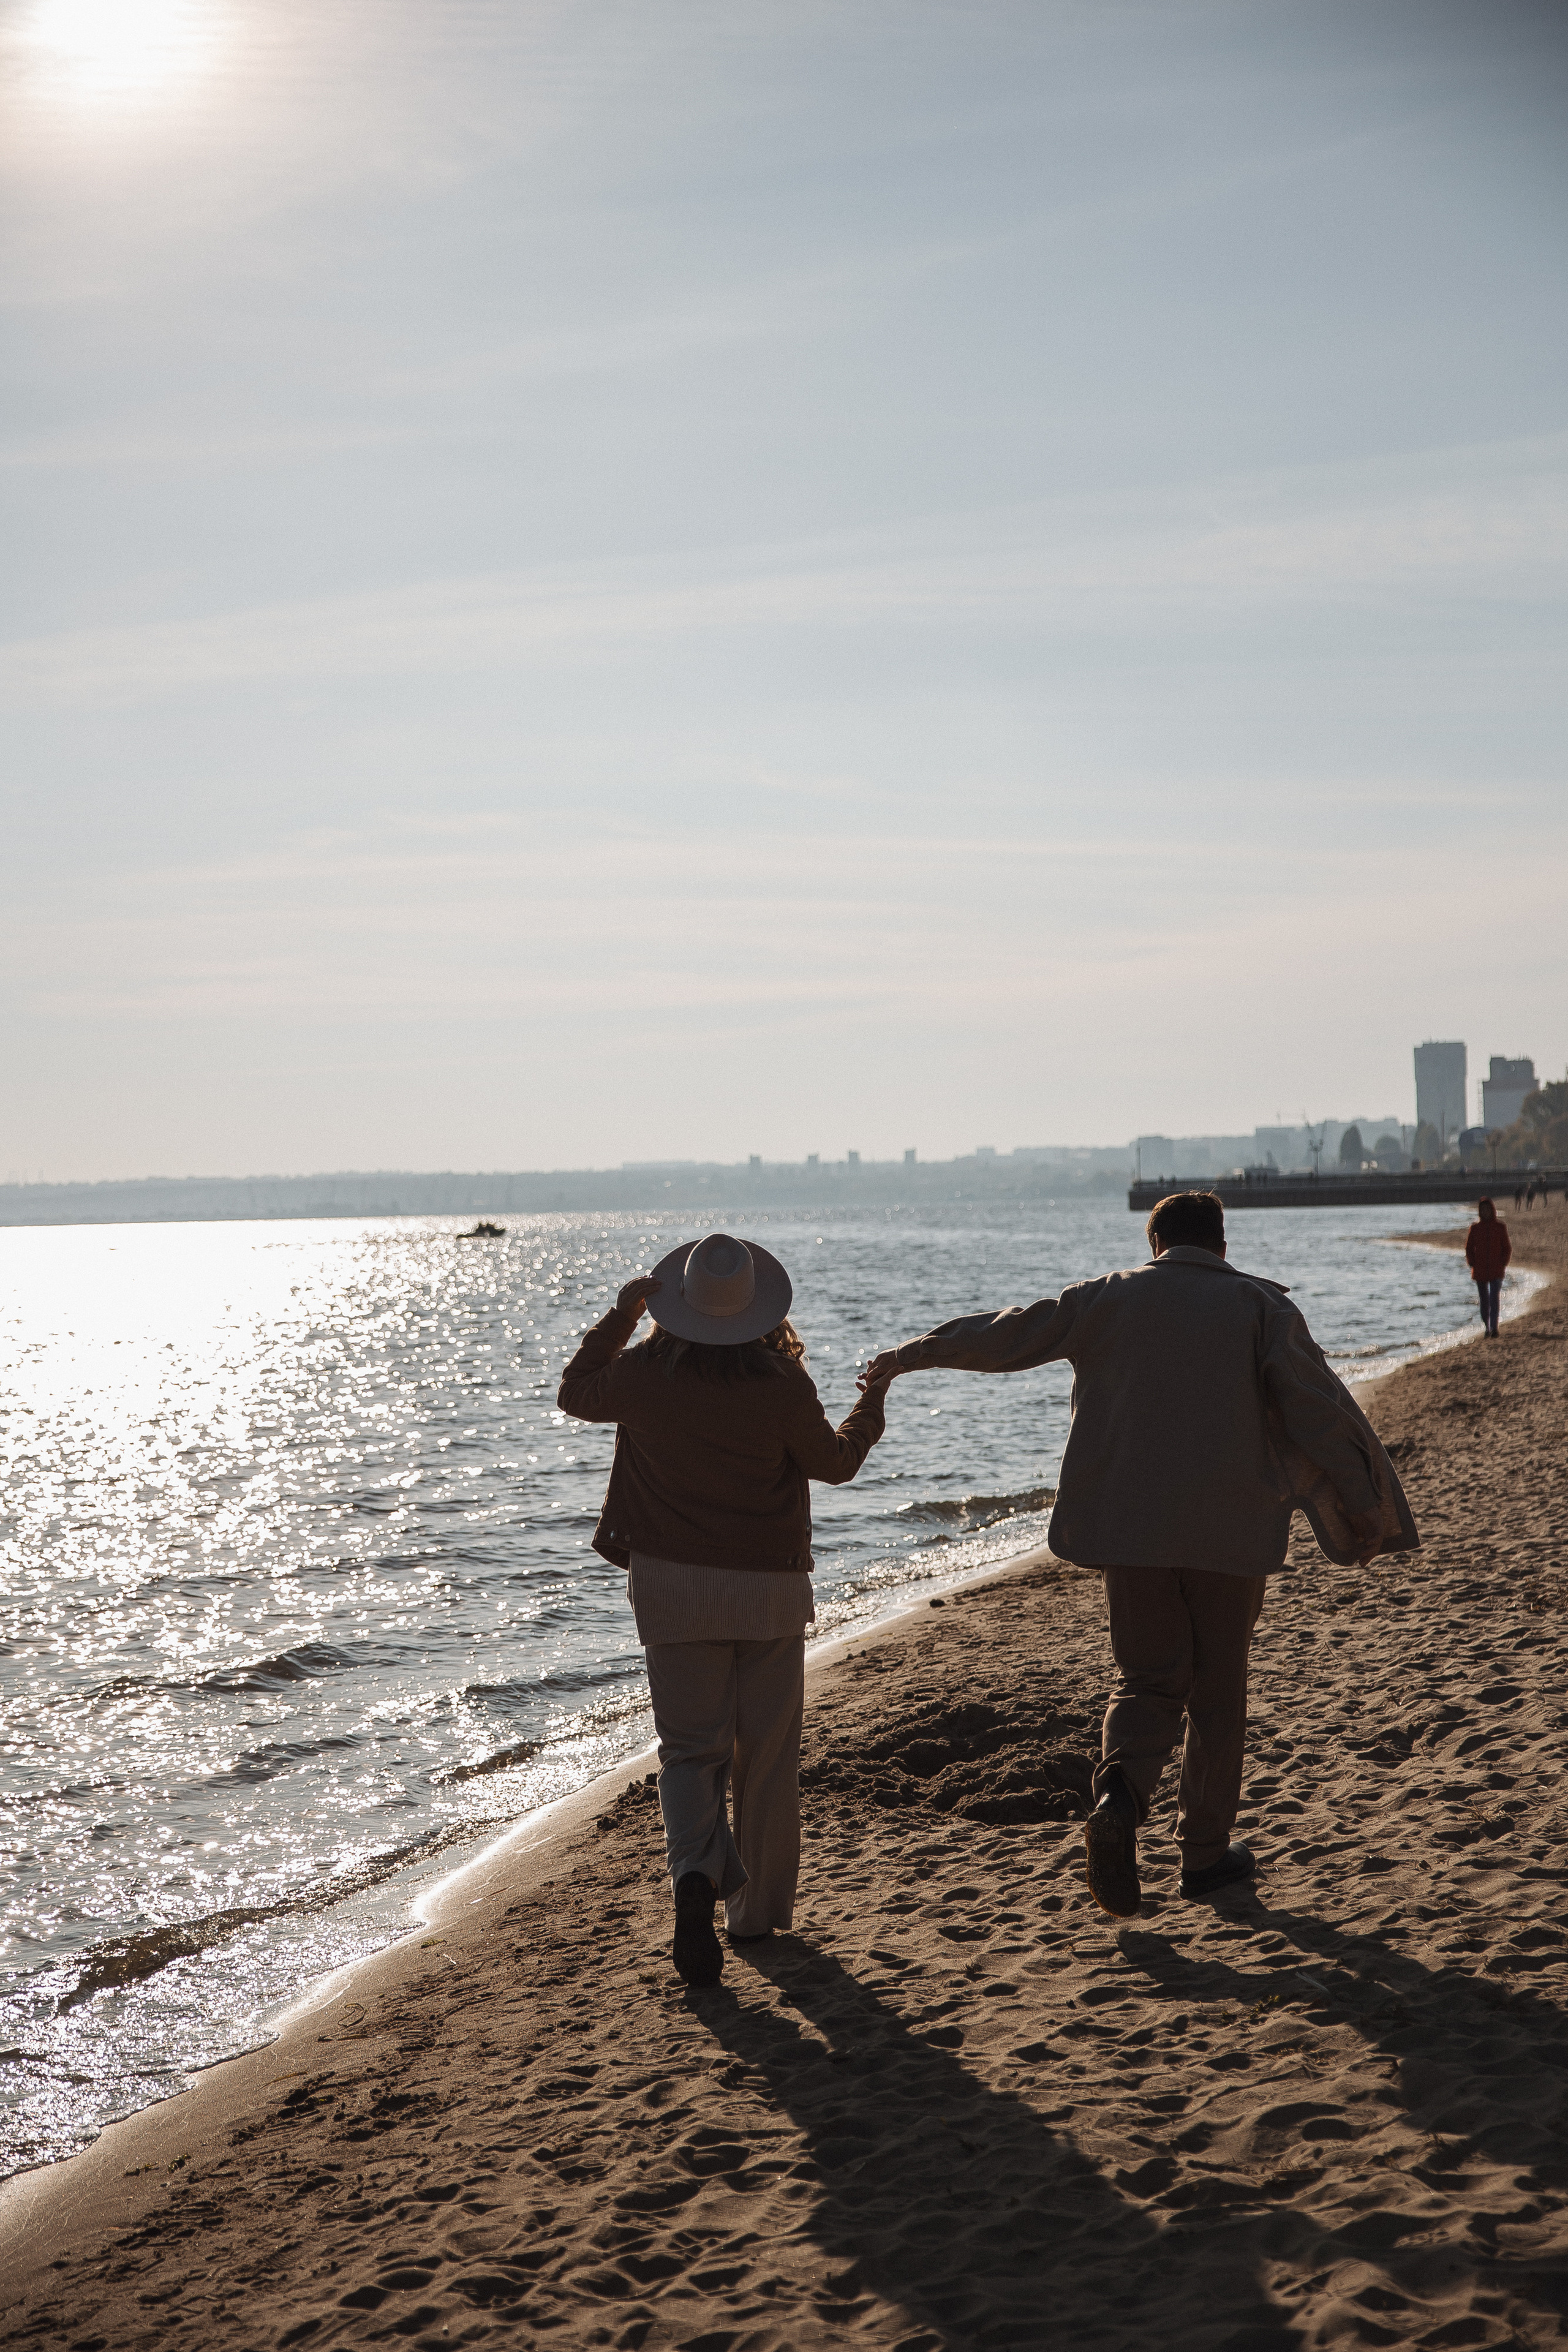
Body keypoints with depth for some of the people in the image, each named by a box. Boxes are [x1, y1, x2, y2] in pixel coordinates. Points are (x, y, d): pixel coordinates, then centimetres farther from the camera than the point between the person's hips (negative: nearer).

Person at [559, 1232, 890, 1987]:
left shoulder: (645, 1374, -10)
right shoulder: (783, 1386, -14)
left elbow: (576, 1394, 12)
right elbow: (834, 1462, 3)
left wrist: (618, 1317, 19)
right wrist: (870, 1407, 21)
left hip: (673, 1585, 1)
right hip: (770, 1586, -1)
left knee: (690, 1748, 9)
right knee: (766, 1754, 13)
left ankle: (695, 1873, -17)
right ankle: (757, 1910, 21)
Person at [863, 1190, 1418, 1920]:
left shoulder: (1109, 1298, 6)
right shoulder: (1261, 1306, 2)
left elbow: (1004, 1332, 14)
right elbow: (1320, 1409, -5)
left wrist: (911, 1356, 26)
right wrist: (1365, 1506, 2)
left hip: (1130, 1527, 1)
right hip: (1230, 1530, -1)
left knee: (1148, 1679, 11)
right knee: (1217, 1690, 12)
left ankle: (1119, 1796, -16)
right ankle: (1206, 1852, 19)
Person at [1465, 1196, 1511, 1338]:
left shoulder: (1500, 1227, 2)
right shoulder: (1475, 1229, 5)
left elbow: (1508, 1248, 7)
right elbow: (1469, 1248, 13)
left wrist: (1503, 1264, -3)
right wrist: (1472, 1264, 1)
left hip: (1497, 1271, -2)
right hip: (1480, 1272, 2)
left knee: (1495, 1298, -14)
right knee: (1484, 1300, 9)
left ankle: (1494, 1328, -18)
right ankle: (1487, 1327, 22)